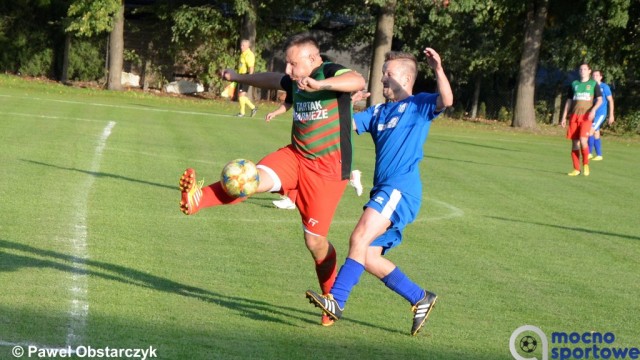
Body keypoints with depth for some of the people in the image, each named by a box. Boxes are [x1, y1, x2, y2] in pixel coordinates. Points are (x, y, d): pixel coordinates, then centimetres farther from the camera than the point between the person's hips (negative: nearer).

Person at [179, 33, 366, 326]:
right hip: (295, 156, 6)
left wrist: (320, 85, -49)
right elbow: (273, 80, 34)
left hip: (328, 168, -6)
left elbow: (358, 82, -35)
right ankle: (197, 198, -40)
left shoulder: (331, 72, -13)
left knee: (315, 240, -4)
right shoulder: (295, 81, 10)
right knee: (257, 178, -24)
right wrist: (238, 77, 47)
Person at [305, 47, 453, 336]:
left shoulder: (419, 105, 5)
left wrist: (438, 70, -29)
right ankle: (420, 299, 15)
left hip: (401, 189, -9)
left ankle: (337, 300, -30)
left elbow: (446, 100, -14)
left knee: (360, 238, -24)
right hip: (383, 192, 9)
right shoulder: (378, 112, 25)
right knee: (369, 258, 4)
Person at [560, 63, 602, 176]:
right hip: (574, 116, 4)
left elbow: (599, 99, 1)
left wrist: (593, 109, -17)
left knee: (583, 140, -19)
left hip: (586, 116, -4)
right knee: (574, 143, 0)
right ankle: (576, 169, 6)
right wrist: (564, 117, 12)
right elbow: (569, 101, 18)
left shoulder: (593, 84, 7)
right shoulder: (574, 84, 15)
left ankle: (586, 164, 0)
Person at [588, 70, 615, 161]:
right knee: (596, 134, 9)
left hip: (601, 113, -6)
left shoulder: (604, 87, -6)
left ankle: (589, 153, -8)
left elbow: (610, 101, -4)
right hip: (592, 114, 6)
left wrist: (611, 115, -6)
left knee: (590, 132, -16)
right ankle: (599, 155, 16)